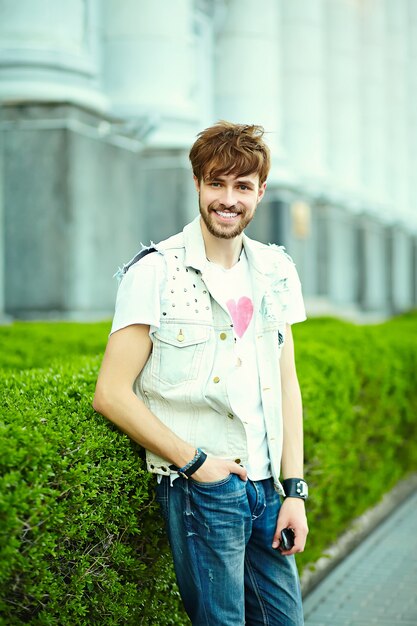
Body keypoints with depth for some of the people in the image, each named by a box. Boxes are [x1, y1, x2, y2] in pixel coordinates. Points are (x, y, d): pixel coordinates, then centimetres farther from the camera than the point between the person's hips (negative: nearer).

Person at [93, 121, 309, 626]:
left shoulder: (276, 272, 8)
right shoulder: (155, 272, -9)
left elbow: (286, 383, 11)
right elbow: (111, 394, -10)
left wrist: (295, 489, 6)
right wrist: (194, 460, -12)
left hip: (266, 488, 5)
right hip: (199, 489, -5)